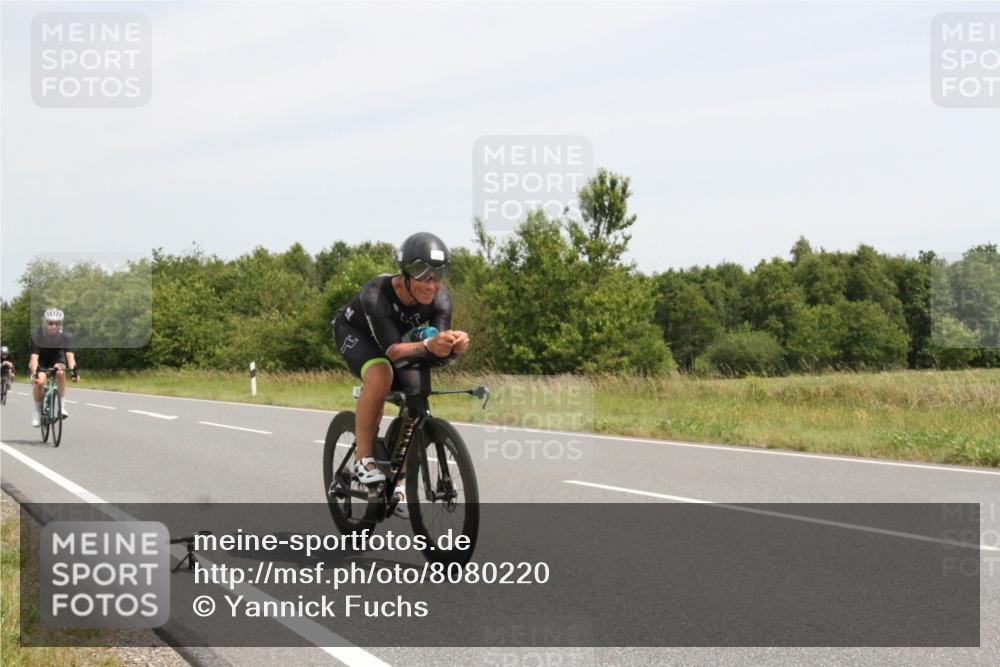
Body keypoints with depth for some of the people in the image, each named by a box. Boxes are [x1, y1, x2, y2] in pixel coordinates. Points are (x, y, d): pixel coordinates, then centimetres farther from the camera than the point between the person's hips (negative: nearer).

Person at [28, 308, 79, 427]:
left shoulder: (66, 336, -25)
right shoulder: (37, 335, -30)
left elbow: (70, 354, -34)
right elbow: (34, 356, -37)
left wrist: (73, 370, -51)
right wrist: (35, 373, -52)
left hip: (56, 357, 1)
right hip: (40, 359, -1)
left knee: (60, 372, -33)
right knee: (40, 381, -27)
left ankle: (62, 405, -23)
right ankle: (37, 410, -3)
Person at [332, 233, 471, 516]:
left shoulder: (440, 298, -27)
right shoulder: (376, 294, -40)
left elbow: (441, 346, -35)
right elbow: (392, 350, -48)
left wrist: (455, 343, -59)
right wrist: (427, 345, -67)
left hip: (396, 336, 5)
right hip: (355, 333, -5)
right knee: (381, 375, -36)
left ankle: (399, 483, 9)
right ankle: (364, 457, -19)